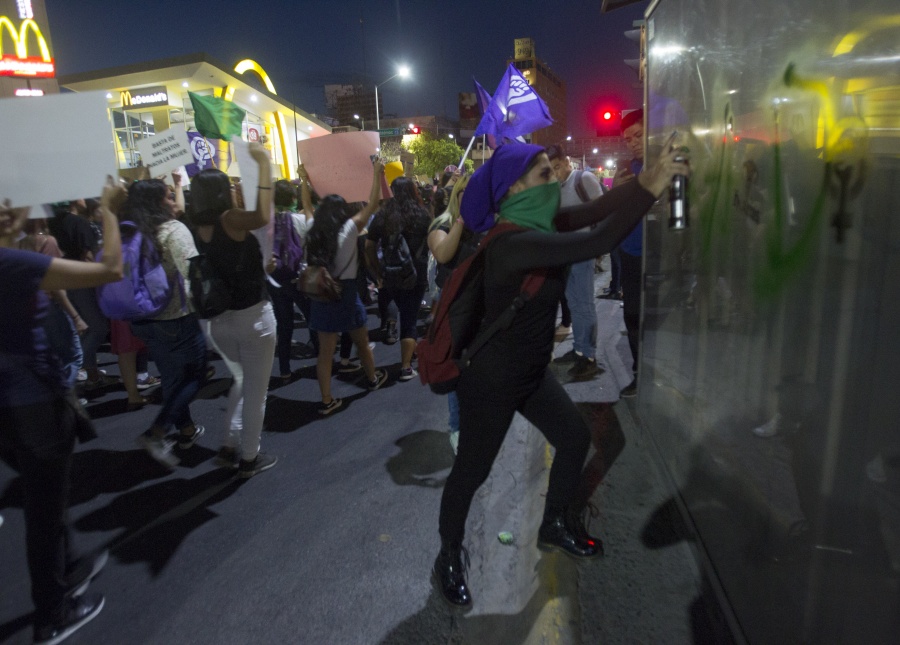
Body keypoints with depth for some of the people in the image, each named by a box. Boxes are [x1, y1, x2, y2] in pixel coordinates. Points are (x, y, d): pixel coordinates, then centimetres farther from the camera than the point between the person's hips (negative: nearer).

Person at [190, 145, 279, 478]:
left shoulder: (199, 228, 1)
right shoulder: (230, 220, -18)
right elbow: (263, 216, -36)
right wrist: (264, 163, -29)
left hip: (218, 319, 7)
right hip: (252, 316, -7)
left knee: (242, 380, 27)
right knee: (256, 388, 8)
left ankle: (229, 446, 27)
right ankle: (249, 458, 19)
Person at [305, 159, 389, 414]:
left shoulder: (313, 234, 1)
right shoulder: (348, 230, -11)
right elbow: (372, 204, -6)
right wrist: (377, 173, 2)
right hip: (346, 292, -3)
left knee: (325, 350, 6)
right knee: (362, 342, 19)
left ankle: (327, 400, 9)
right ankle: (373, 378, 40)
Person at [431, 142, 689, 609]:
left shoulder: (539, 225, -1)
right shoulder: (512, 243, -30)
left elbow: (593, 211, -9)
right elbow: (594, 243, -39)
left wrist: (647, 178, -22)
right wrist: (649, 190, -34)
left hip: (531, 370, 9)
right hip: (491, 378, -9)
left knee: (574, 437, 17)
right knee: (471, 471, 8)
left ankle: (555, 527, 40)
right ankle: (448, 559, 32)